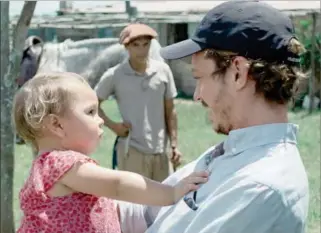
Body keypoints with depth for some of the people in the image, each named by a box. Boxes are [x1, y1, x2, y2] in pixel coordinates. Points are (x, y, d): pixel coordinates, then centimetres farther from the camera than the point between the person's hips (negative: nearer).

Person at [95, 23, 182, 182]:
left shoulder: (163, 70, 0)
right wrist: (112, 125, -5)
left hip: (160, 150, 3)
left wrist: (174, 144, 4)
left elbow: (170, 111, 6)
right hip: (132, 150, -3)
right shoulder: (115, 75, -7)